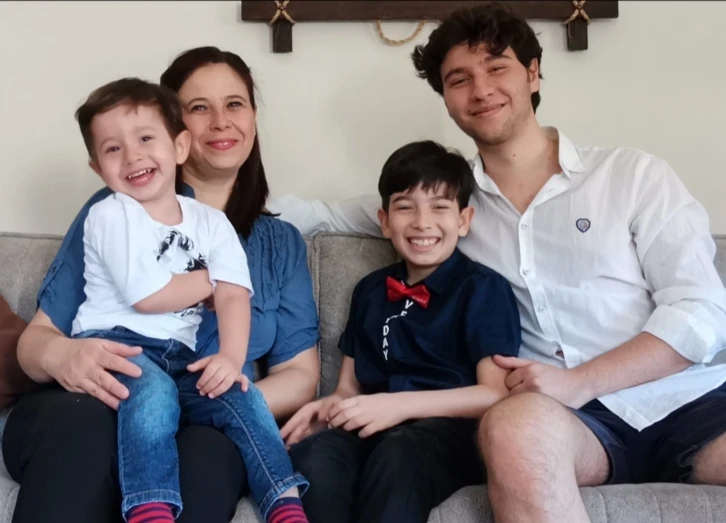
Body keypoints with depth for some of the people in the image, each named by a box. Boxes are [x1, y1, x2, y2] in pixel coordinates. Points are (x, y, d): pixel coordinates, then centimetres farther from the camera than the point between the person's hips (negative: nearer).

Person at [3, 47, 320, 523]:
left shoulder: (282, 243, 19)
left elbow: (300, 377, 10)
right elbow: (38, 335, 7)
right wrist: (61, 356, -19)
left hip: (205, 429, 0)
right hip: (85, 415, 0)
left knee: (211, 444, -36)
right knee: (82, 417, -36)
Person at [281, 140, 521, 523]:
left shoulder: (484, 289, 5)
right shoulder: (369, 290, 22)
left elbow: (495, 394, -5)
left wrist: (400, 405, -16)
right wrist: (331, 406, -1)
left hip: (450, 428, -4)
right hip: (373, 428, 4)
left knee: (397, 454, -40)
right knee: (311, 456, -32)